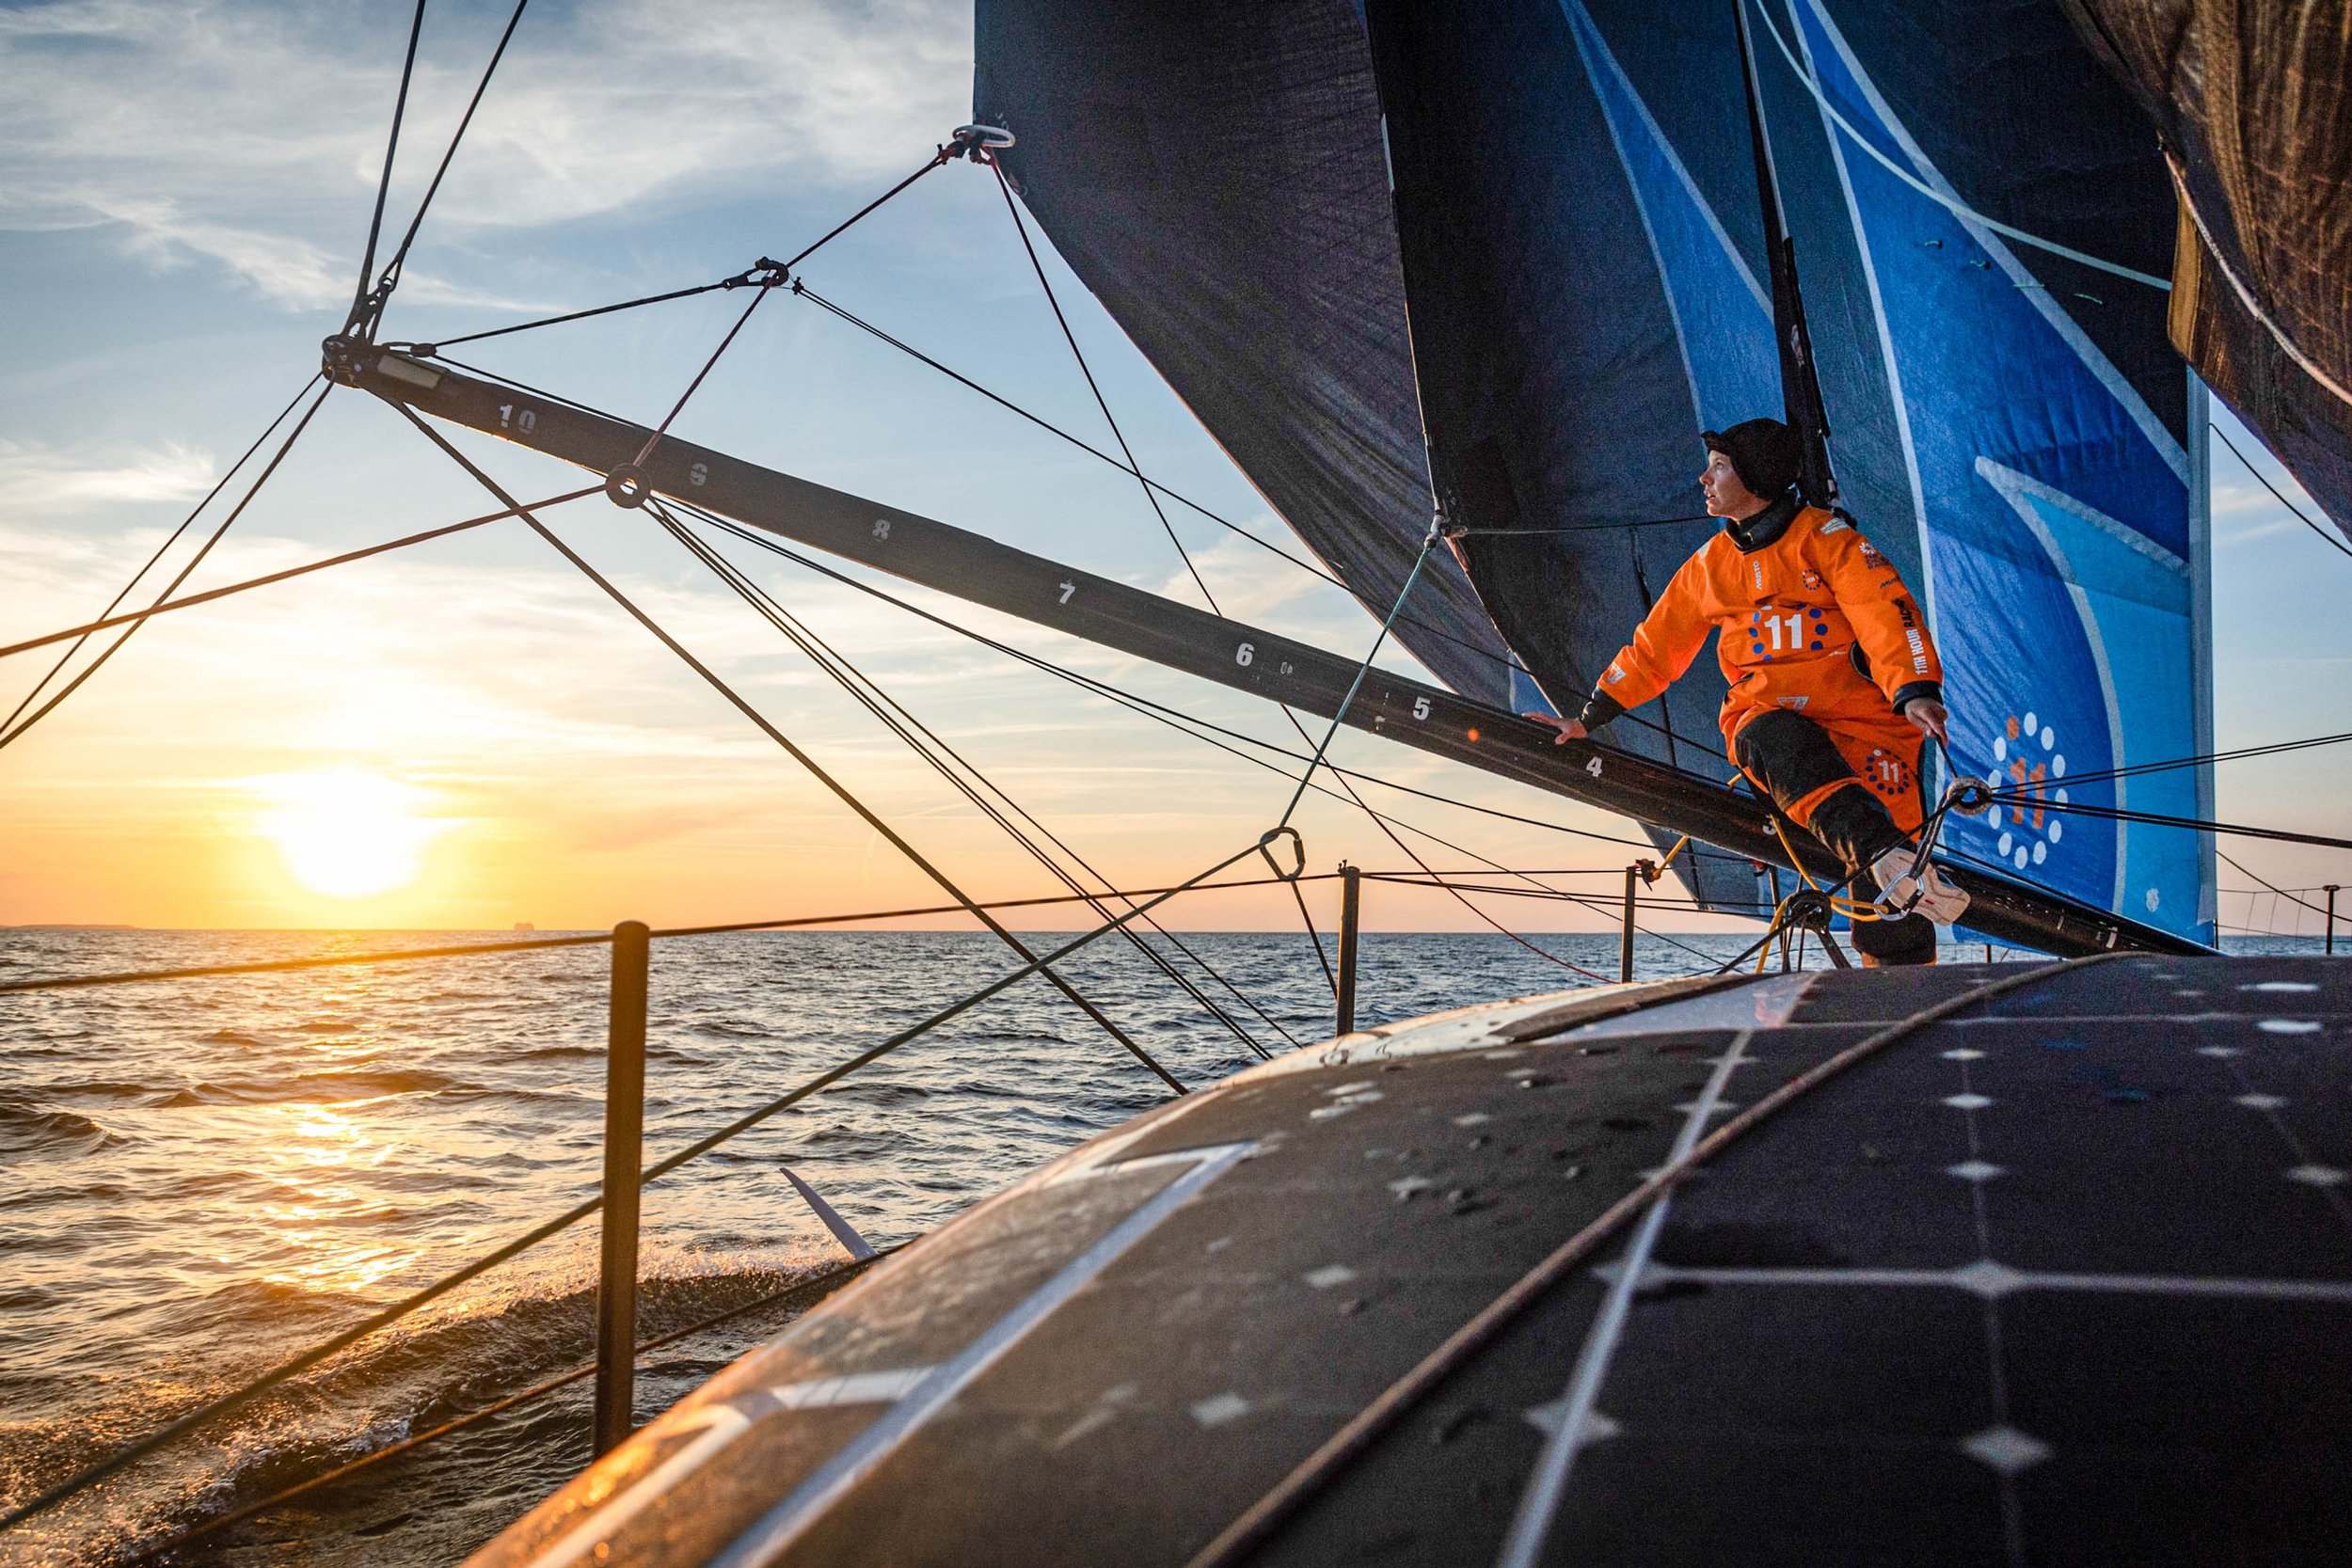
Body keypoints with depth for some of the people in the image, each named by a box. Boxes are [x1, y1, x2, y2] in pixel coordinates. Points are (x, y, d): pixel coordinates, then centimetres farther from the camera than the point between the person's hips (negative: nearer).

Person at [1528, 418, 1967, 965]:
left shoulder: (1825, 536, 5)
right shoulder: (1709, 565, 19)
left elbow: (1885, 612, -9)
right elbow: (1653, 648, 25)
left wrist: (1916, 692, -26)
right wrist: (1587, 719, 20)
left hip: (1857, 718, -2)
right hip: (1764, 715, 2)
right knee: (1775, 740, -39)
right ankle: (1889, 858, -56)